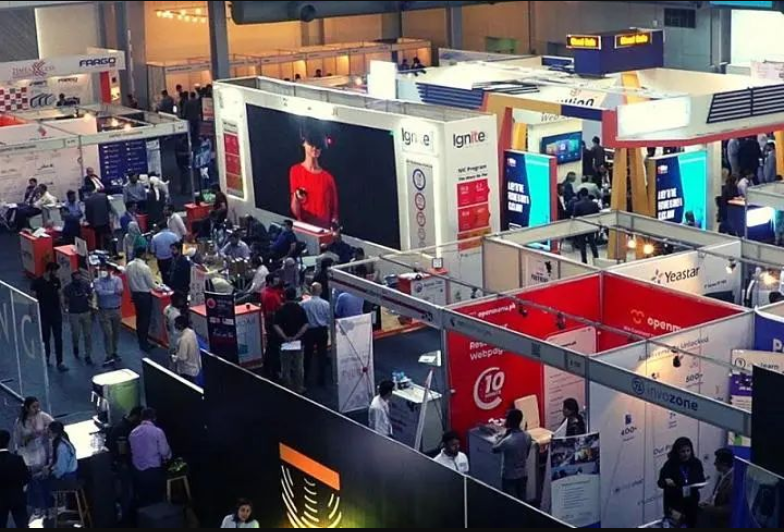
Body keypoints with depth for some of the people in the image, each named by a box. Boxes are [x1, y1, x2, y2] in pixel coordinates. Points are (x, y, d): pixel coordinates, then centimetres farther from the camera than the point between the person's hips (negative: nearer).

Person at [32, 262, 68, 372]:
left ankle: (60, 363, -4)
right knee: (46, 337, 11)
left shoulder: (56, 280, 1)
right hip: (43, 314, -2)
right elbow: (34, 298, -4)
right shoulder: (37, 282, -9)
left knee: (58, 338, -3)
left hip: (56, 313, 2)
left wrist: (61, 308, 4)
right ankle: (47, 357, 32)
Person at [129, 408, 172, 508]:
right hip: (154, 470, -4)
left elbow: (132, 451, 9)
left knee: (142, 500, 11)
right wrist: (167, 458, 12)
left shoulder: (133, 432, 3)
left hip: (138, 471, 5)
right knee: (156, 500, 4)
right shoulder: (157, 431, -11)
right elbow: (164, 451, -10)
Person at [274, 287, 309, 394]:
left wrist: (285, 337, -14)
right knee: (299, 366, 11)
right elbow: (305, 325, -9)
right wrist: (296, 336, -10)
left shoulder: (280, 310, -6)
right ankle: (299, 388, 16)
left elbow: (276, 326, -16)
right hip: (298, 342, 1)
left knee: (286, 367, 8)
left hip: (285, 342, -1)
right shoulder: (300, 309, -2)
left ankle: (288, 389, 13)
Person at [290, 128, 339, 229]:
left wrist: (334, 223, -13)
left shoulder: (328, 177, 4)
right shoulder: (296, 171, 0)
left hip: (325, 227, 1)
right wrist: (296, 198, -21)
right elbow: (295, 212, -2)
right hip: (305, 226, -1)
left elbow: (335, 210, 5)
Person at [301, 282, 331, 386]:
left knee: (308, 355, 15)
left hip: (309, 331, 0)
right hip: (322, 331, 0)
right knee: (322, 355, 9)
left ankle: (305, 378, 25)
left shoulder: (304, 304, -13)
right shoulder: (325, 304, -11)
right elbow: (329, 319, -5)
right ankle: (321, 380, 12)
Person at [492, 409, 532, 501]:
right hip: (523, 474, 6)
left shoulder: (507, 441, -28)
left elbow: (494, 449, -10)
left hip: (509, 476, -6)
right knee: (522, 500, 18)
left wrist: (505, 435, -10)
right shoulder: (527, 436, -9)